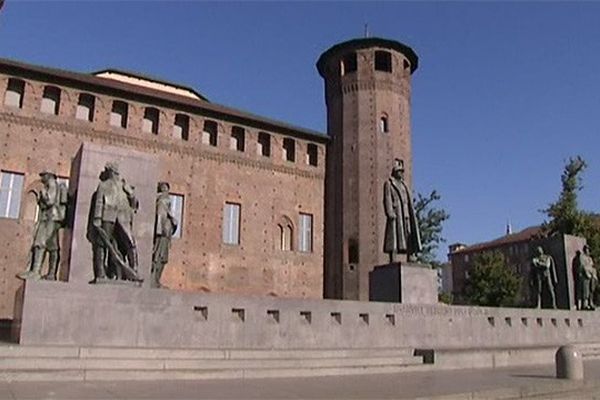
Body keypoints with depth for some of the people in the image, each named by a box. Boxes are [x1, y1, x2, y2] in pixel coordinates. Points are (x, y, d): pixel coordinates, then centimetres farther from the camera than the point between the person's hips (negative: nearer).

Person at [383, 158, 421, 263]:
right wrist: (390, 214, -19)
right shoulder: (388, 184, 5)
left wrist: (412, 217, 13)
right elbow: (387, 200, -6)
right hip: (396, 215, -7)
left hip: (407, 215, 7)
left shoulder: (404, 185, 25)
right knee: (395, 239, -12)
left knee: (410, 240, 2)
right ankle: (393, 262, -14)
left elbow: (409, 202, 22)